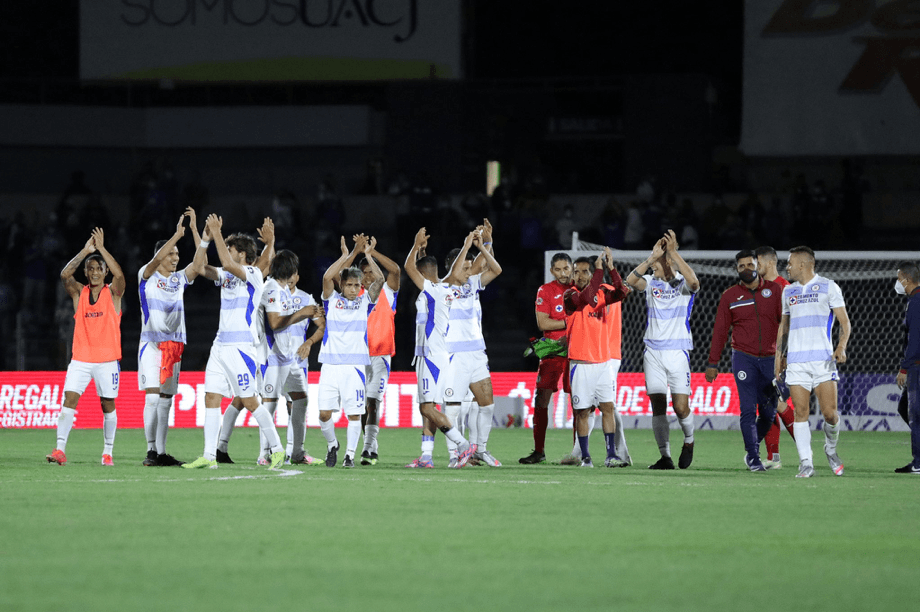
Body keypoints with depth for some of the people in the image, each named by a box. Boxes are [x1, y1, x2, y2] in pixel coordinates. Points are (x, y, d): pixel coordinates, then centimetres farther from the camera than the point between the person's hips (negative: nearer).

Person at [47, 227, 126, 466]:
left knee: (108, 405, 5)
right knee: (68, 401, -11)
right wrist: (85, 251, -19)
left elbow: (119, 275, -19)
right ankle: (60, 450, -16)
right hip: (81, 358, 1)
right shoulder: (79, 293, 5)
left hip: (107, 359, -1)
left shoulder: (113, 293, 2)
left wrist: (102, 248, -21)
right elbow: (65, 275, -12)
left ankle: (107, 453, 15)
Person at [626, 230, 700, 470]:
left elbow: (693, 282, -26)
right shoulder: (651, 282, 6)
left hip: (677, 352, -3)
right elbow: (630, 280, -14)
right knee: (658, 405, -2)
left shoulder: (682, 284, -2)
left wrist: (673, 252, -25)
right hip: (653, 351, 3)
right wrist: (652, 256, -22)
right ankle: (665, 456, 2)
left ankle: (689, 441, 22)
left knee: (681, 407, -7)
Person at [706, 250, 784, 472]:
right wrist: (713, 363, 5)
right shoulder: (729, 296, 5)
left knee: (769, 412, 4)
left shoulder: (774, 290, 6)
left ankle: (753, 449, 26)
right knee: (748, 410, -10)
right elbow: (720, 330, 8)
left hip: (770, 359, 1)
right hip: (744, 359, -1)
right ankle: (753, 458, -5)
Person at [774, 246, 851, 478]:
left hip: (823, 359, -4)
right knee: (800, 413, -6)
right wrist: (779, 354, 16)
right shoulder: (788, 291, 17)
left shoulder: (828, 287, 3)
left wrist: (841, 347, -15)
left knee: (830, 413, -8)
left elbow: (844, 321, 1)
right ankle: (806, 464, -5)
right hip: (796, 361, 4)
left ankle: (831, 449, 19)